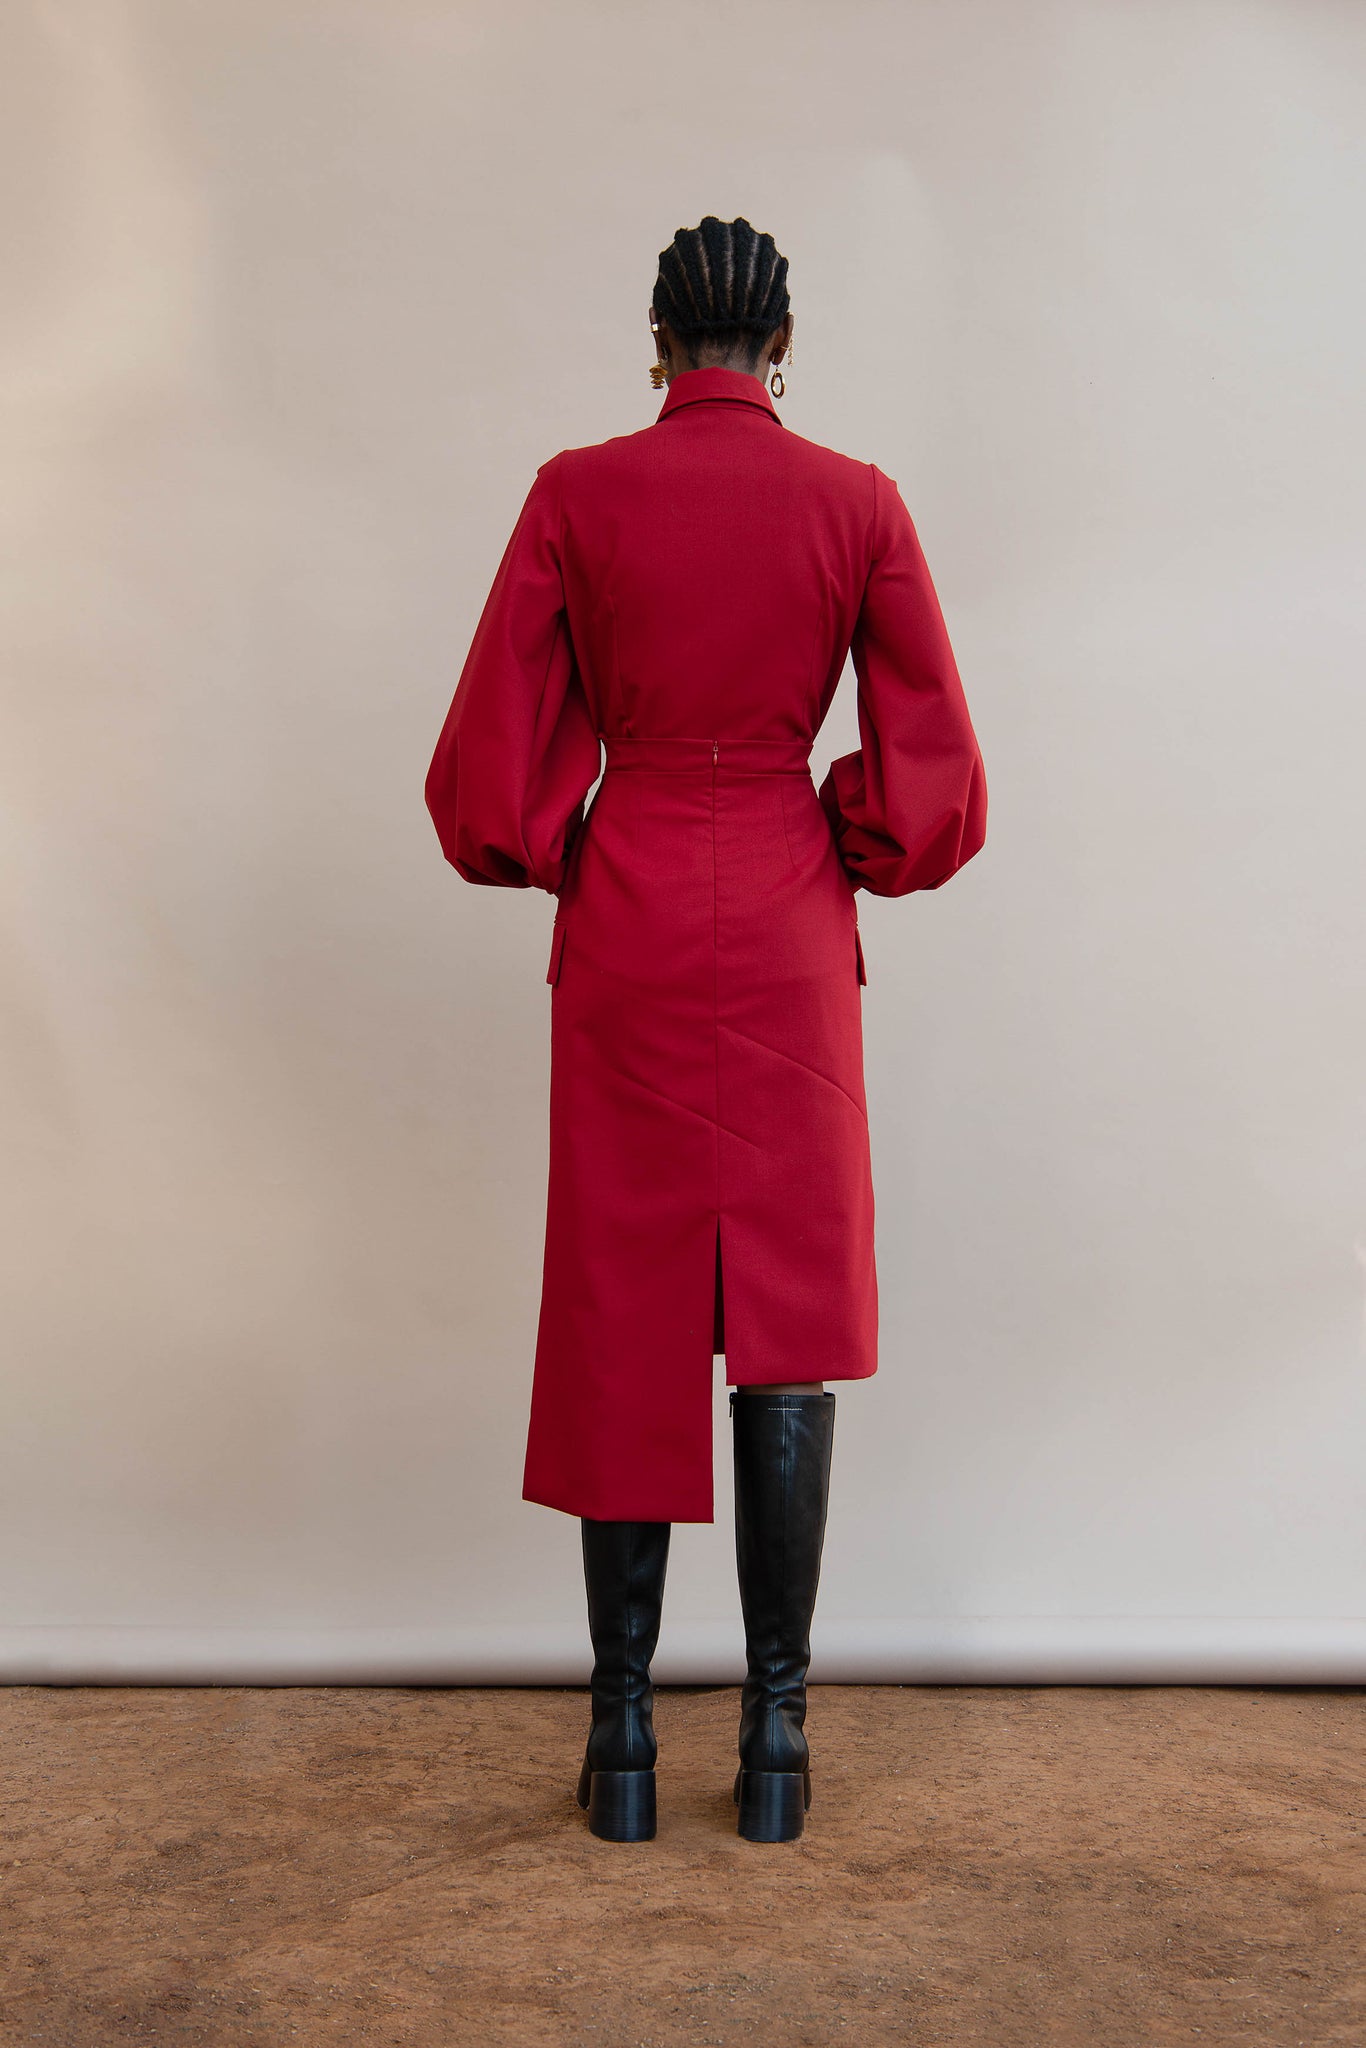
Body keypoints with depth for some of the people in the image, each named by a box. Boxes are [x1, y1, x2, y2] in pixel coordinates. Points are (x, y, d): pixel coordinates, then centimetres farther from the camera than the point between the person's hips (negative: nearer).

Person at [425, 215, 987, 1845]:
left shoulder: (575, 495, -2)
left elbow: (491, 766, -2)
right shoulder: (858, 504, 0)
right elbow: (933, 774, 1)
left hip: (624, 930, 0)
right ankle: (775, 1738, 13)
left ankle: (623, 1738, 14)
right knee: (790, 1327, 6)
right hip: (791, 939, 0)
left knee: (624, 1316, 7)